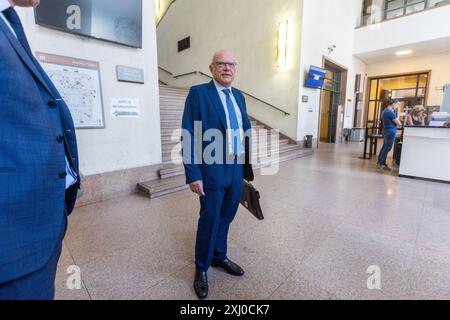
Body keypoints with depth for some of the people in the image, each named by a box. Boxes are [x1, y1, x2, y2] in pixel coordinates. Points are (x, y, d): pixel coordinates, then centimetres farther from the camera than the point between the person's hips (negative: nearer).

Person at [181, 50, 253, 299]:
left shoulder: (239, 96, 13)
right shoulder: (198, 93, -6)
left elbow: (246, 129, 13)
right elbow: (188, 137, -11)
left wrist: (247, 165, 9)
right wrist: (193, 174, -16)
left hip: (237, 169, 6)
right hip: (213, 170, -5)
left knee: (225, 218, 19)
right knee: (209, 221, 8)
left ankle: (219, 257, 43)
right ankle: (201, 268, 33)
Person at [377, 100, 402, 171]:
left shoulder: (385, 110, 14)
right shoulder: (390, 112, -17)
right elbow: (398, 123, -16)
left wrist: (395, 112, 11)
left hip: (386, 132, 10)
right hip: (391, 132, -10)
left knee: (384, 147, 14)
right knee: (387, 148, -5)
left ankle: (379, 162, 20)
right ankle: (382, 164, -2)